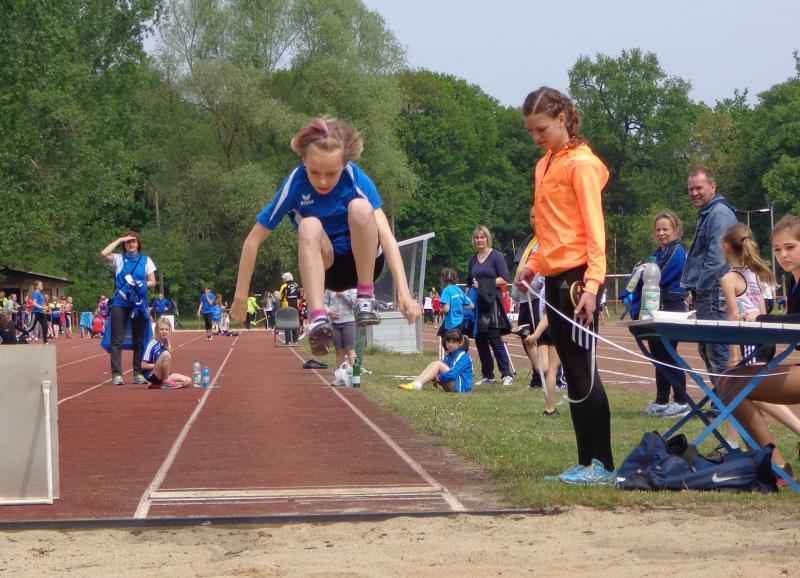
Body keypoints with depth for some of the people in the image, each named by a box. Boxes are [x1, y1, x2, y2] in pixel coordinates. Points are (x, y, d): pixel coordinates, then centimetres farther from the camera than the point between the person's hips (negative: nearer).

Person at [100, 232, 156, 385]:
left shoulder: (146, 260, 11)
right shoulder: (118, 259, 7)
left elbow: (152, 282, 9)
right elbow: (104, 254, -13)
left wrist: (140, 285, -10)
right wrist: (119, 240, -5)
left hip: (139, 305, 2)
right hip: (120, 304, -2)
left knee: (139, 341, 5)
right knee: (117, 340, -8)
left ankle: (138, 373, 12)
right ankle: (116, 374, -10)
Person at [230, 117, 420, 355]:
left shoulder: (356, 179, -20)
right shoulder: (295, 184, -18)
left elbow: (385, 234, -28)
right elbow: (253, 240, -11)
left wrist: (403, 291, -38)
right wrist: (241, 295, -10)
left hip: (364, 261, -1)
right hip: (325, 266, 1)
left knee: (360, 208, -32)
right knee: (309, 226, -33)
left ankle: (366, 295, -20)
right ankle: (317, 318, -42)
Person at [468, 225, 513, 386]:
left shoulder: (496, 256, -1)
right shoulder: (473, 260, 18)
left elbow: (504, 279, -8)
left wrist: (483, 284, -13)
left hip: (491, 302, -6)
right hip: (476, 303, 6)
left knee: (494, 338, -12)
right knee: (479, 340, 5)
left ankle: (507, 375, -11)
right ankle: (487, 375, 14)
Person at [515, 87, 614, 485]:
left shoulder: (581, 163, -9)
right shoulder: (545, 165, 17)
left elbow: (594, 228, -15)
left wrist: (592, 285, -22)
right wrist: (534, 265, 13)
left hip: (577, 276, -9)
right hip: (554, 279, 9)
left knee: (582, 370, -8)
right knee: (573, 373, 9)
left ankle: (602, 464, -4)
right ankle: (586, 461, 12)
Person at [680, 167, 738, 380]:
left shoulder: (719, 214, -13)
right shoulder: (705, 215, 20)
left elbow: (717, 258, -20)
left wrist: (699, 289, -15)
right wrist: (692, 289, 16)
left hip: (714, 295, -11)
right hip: (703, 296, 11)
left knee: (718, 354, -10)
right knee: (706, 350, 15)